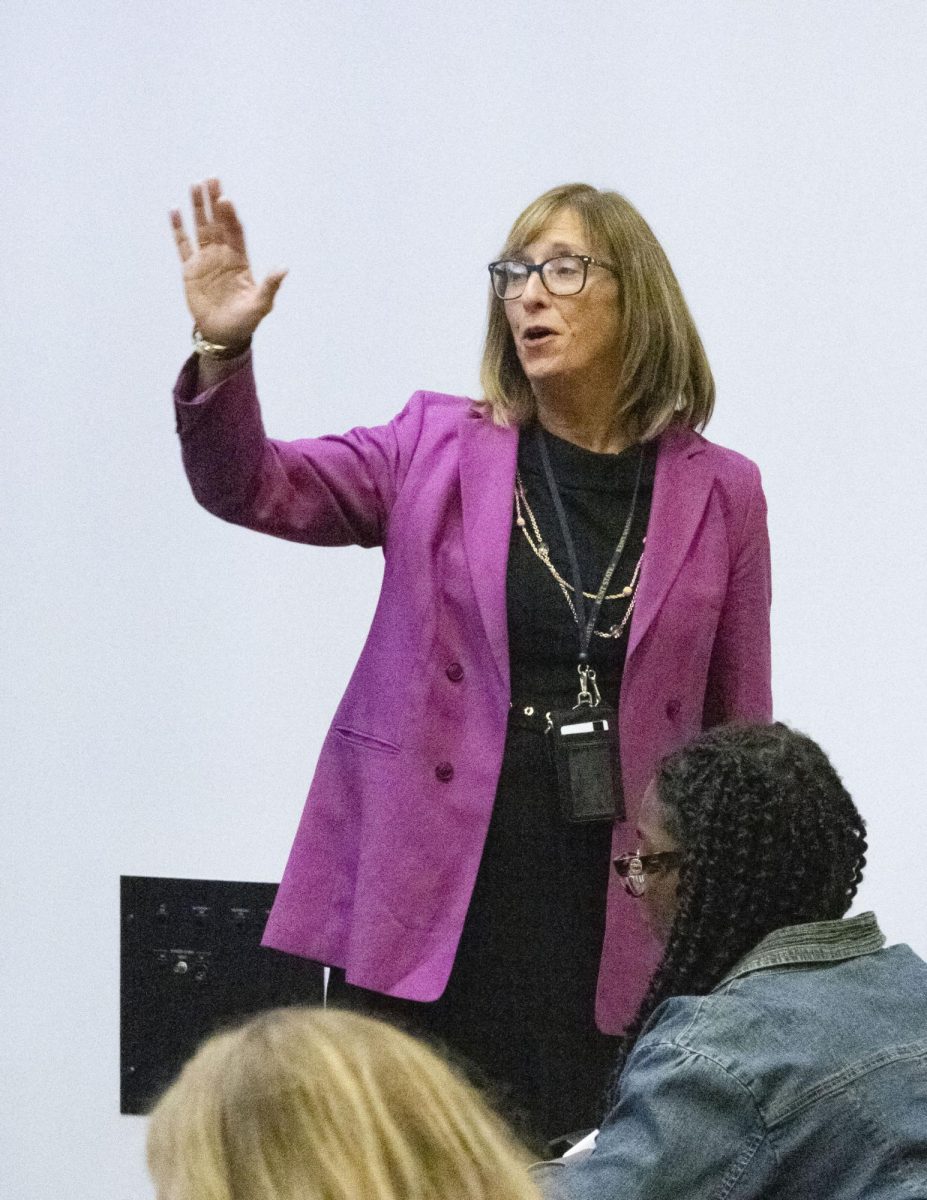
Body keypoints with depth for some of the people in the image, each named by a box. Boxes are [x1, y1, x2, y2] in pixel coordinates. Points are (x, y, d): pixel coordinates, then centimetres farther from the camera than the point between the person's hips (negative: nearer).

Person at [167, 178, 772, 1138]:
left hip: (614, 922, 0)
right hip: (430, 903, 0)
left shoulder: (718, 493, 5)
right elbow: (250, 485, -3)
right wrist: (221, 354, -23)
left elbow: (740, 734, 9)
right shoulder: (438, 450, 6)